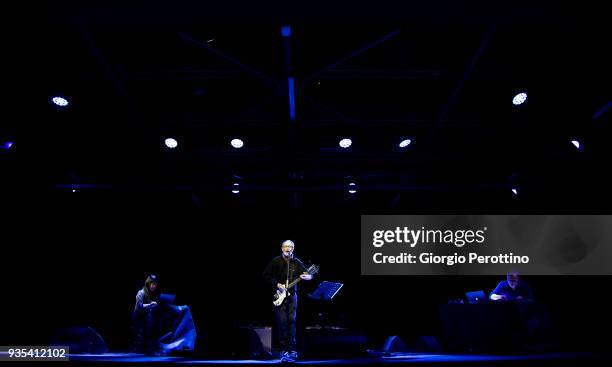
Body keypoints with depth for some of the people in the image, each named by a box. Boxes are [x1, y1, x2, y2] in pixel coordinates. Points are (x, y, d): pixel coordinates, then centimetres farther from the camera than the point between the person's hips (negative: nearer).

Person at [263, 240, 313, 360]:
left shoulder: (297, 262, 6)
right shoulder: (276, 261, 0)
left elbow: (307, 274, 3)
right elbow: (266, 275, 0)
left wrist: (308, 276, -21)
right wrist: (277, 284, -11)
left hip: (292, 294, 2)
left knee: (292, 320, 1)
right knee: (282, 321, -5)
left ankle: (292, 349, 7)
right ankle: (283, 349, 3)